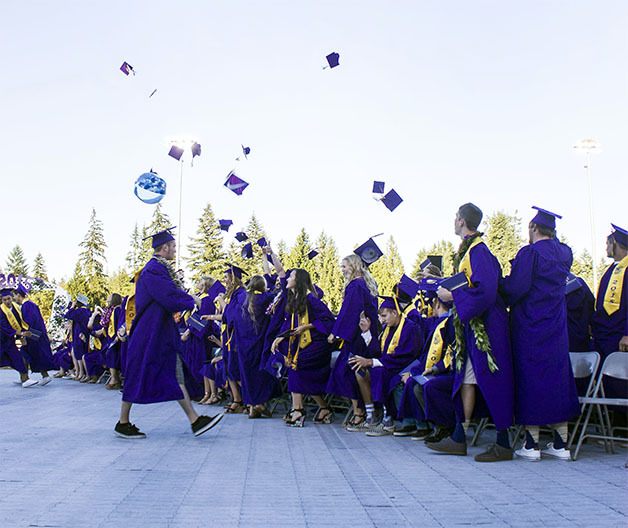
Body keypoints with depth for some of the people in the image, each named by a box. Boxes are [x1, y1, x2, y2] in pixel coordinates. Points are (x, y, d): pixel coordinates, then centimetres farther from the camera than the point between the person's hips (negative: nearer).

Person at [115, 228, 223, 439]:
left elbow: (174, 294, 17)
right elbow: (170, 298, -23)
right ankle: (123, 423, 13)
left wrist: (189, 300, 1)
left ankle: (194, 421, 5)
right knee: (138, 376, 1)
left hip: (162, 332, 10)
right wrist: (193, 302, -8)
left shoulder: (162, 268, 14)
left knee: (176, 375, 6)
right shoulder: (154, 269, -17)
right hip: (149, 333, -10)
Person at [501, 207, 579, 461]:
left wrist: (501, 282, 1)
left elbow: (515, 288, -18)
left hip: (530, 326, -6)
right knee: (558, 381, 10)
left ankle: (531, 444, 2)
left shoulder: (530, 252, -14)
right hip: (556, 326, 6)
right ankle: (560, 444, 13)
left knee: (530, 381, 0)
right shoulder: (565, 253, 7)